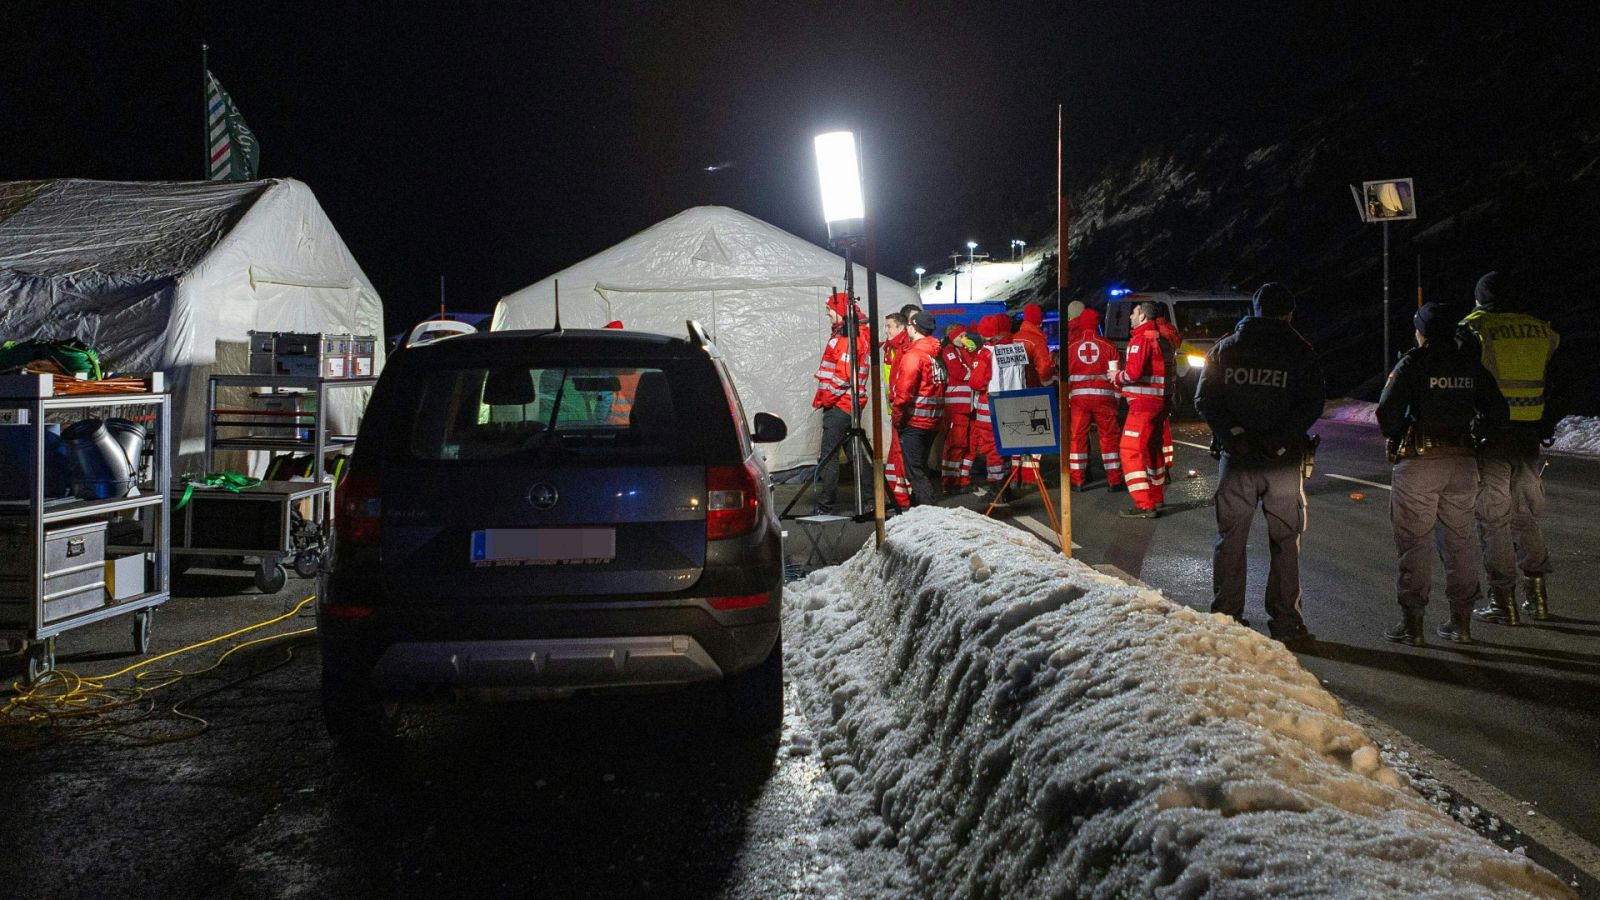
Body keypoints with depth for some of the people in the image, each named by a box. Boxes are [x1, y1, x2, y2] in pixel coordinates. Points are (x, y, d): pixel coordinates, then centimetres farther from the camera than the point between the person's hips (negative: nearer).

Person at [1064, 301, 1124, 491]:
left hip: (1078, 397, 0)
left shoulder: (1071, 346, 1)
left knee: (1078, 436, 6)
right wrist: (1116, 397, 10)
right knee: (1109, 437, 6)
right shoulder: (1108, 345, 0)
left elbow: (1064, 374, 3)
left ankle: (1077, 480, 6)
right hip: (1104, 397, 0)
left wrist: (1065, 398, 12)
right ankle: (1114, 480, 8)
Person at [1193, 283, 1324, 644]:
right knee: (1285, 541, 8)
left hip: (1237, 461, 2)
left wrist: (1233, 435, -8)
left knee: (1230, 539, 10)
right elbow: (1311, 406, -12)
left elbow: (1204, 400, -4)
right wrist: (1279, 439, -13)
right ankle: (1285, 620, 9)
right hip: (1284, 462, -1)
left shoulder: (1225, 349, 4)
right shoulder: (1299, 352, -2)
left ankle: (1225, 617, 12)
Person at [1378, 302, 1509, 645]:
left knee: (1415, 542, 1)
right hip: (1462, 462, 5)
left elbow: (1387, 414, -14)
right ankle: (1462, 620, 18)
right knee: (1459, 540, 14)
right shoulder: (1471, 365, 7)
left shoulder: (1412, 364, -7)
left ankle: (1412, 623, 4)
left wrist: (1395, 436, 7)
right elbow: (1498, 414, 7)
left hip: (1418, 462, -5)